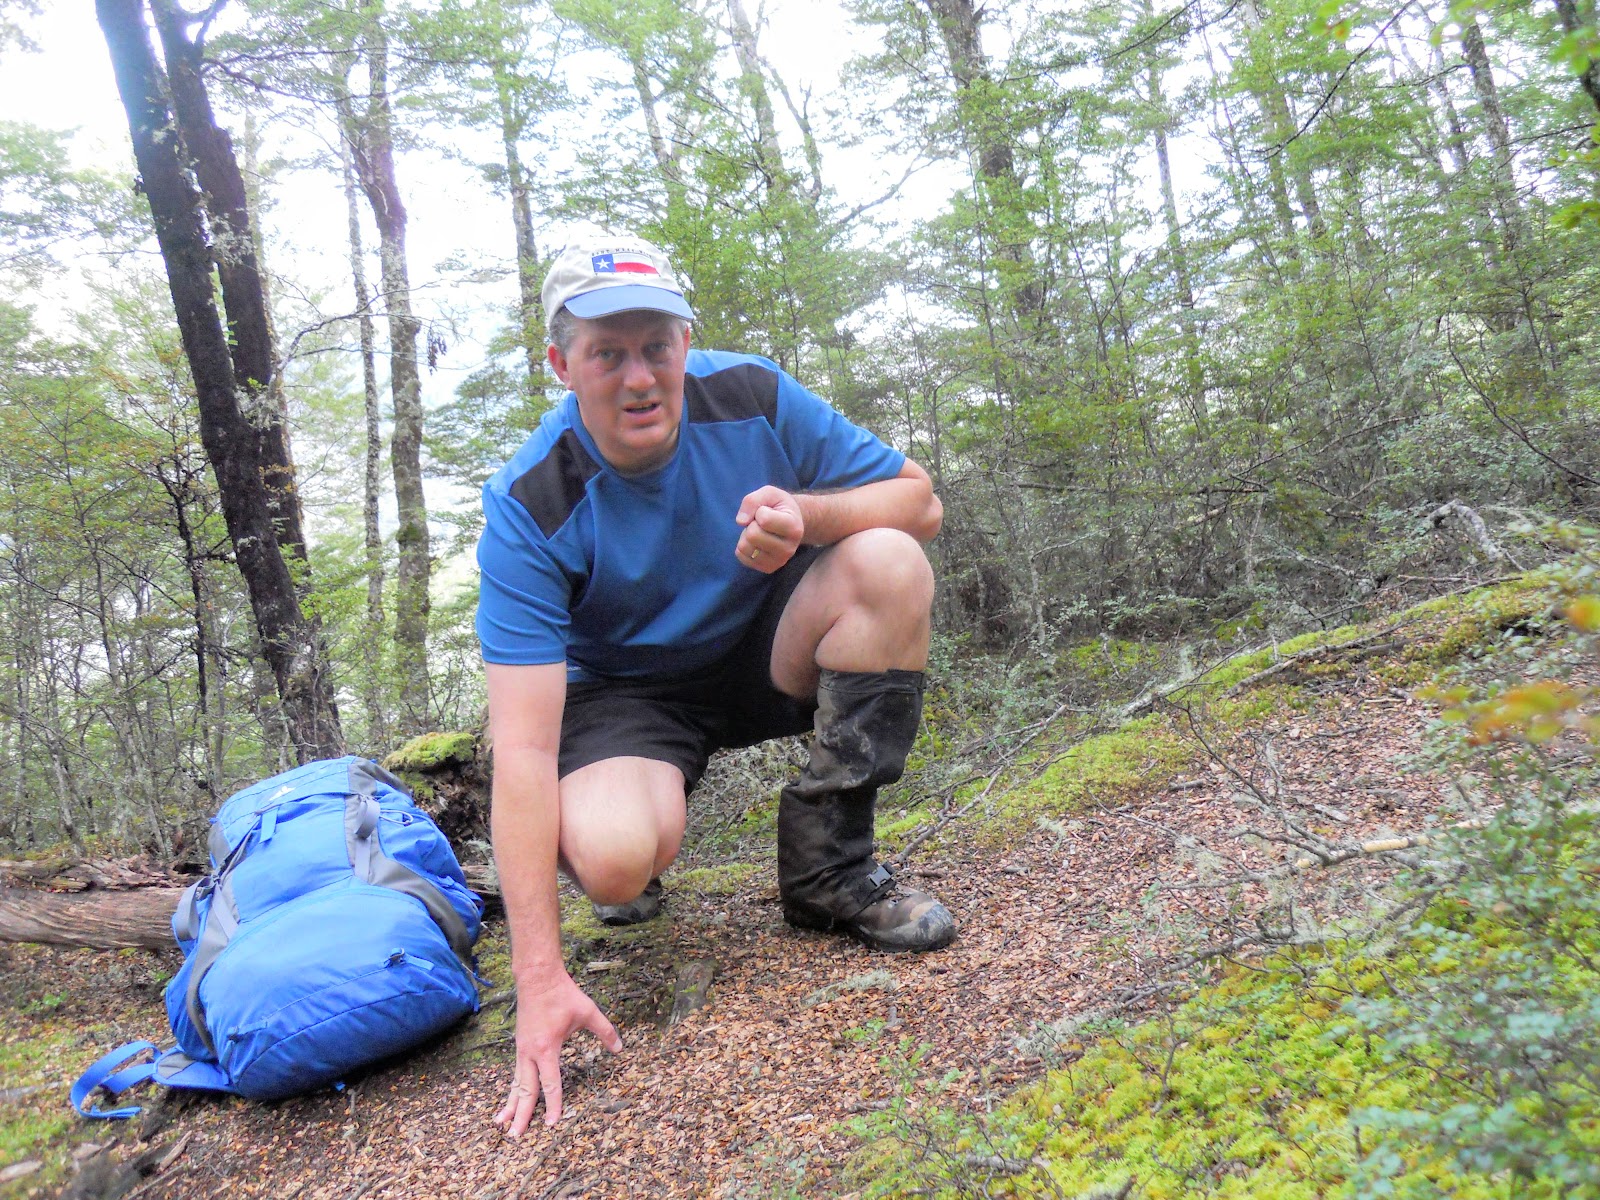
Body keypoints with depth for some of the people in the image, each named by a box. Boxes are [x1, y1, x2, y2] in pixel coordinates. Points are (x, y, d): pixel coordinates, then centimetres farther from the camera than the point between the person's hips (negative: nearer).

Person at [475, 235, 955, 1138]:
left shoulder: (749, 397, -16)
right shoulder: (527, 510, -24)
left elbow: (920, 500, -9)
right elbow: (523, 747, -29)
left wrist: (808, 514, -33)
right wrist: (541, 978, -33)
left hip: (763, 650, 3)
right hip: (626, 690, -3)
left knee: (889, 564, -25)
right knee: (614, 858, -34)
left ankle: (825, 868, -13)